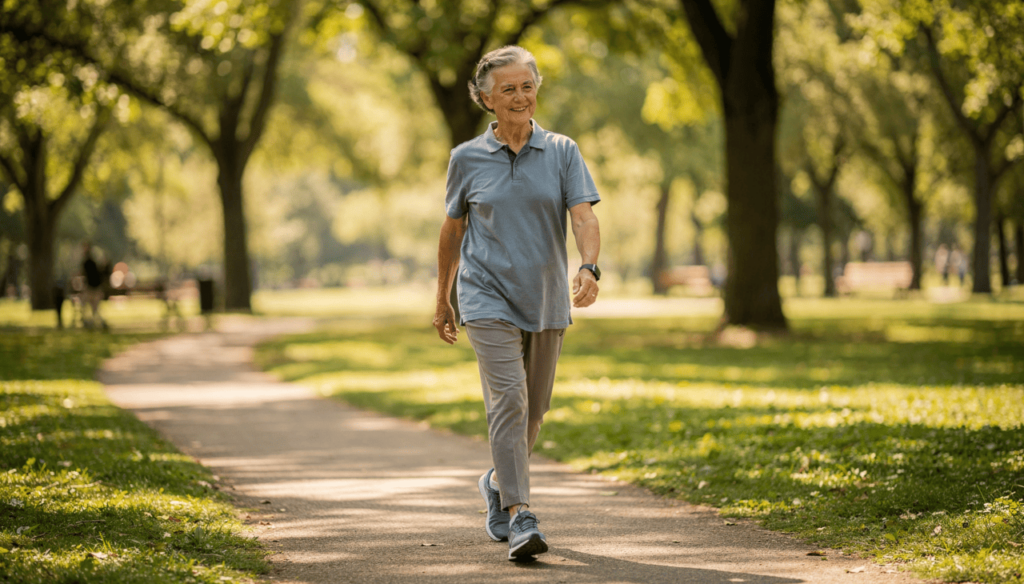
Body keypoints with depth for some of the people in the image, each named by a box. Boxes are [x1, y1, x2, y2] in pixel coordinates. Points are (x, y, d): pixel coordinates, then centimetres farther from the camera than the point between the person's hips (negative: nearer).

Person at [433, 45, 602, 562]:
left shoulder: (562, 152, 2)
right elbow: (453, 231, 12)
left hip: (546, 300, 3)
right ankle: (519, 518, -19)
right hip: (489, 299, -2)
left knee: (534, 407, 13)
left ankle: (497, 483, 40)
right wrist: (443, 301, 17)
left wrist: (589, 268, -28)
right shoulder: (467, 159, 1)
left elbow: (584, 216, -9)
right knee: (508, 400, -17)